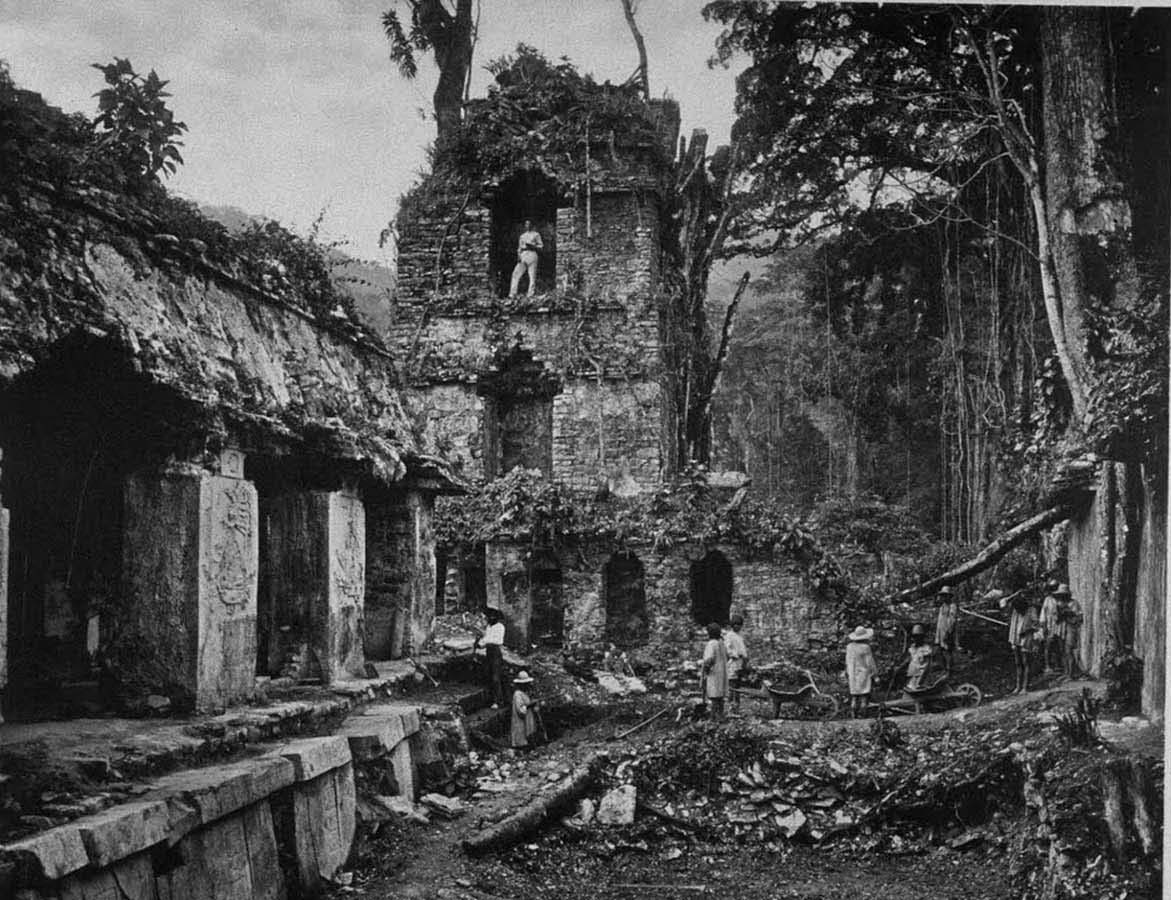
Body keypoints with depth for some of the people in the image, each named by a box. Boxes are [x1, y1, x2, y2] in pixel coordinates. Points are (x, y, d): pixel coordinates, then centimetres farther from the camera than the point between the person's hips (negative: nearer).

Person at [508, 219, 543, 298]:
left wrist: (532, 246, -11)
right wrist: (518, 256, 5)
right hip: (523, 256, 4)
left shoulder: (536, 234, 10)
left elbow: (540, 246, 5)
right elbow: (519, 247, 21)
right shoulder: (522, 235, 23)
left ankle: (530, 295, -9)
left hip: (532, 254, -4)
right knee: (516, 273, -8)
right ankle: (512, 295, -11)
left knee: (532, 276, -10)